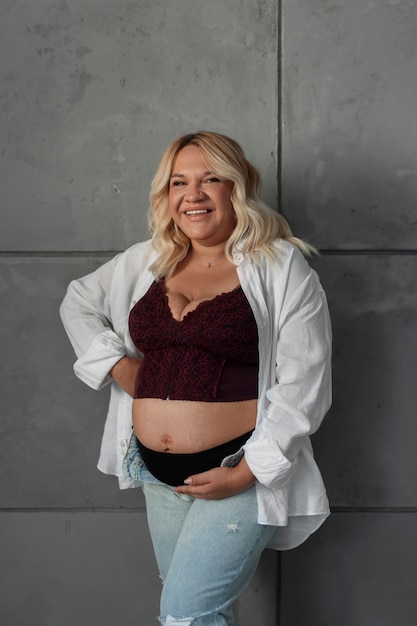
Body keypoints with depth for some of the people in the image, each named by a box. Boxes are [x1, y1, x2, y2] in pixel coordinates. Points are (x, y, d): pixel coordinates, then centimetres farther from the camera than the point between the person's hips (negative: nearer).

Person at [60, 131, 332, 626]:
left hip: (241, 472, -6)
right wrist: (114, 363, 5)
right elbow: (78, 302, 22)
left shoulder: (281, 268, -8)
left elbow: (303, 386, -12)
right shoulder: (147, 261, 8)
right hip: (158, 473, 6)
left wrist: (245, 473, -16)